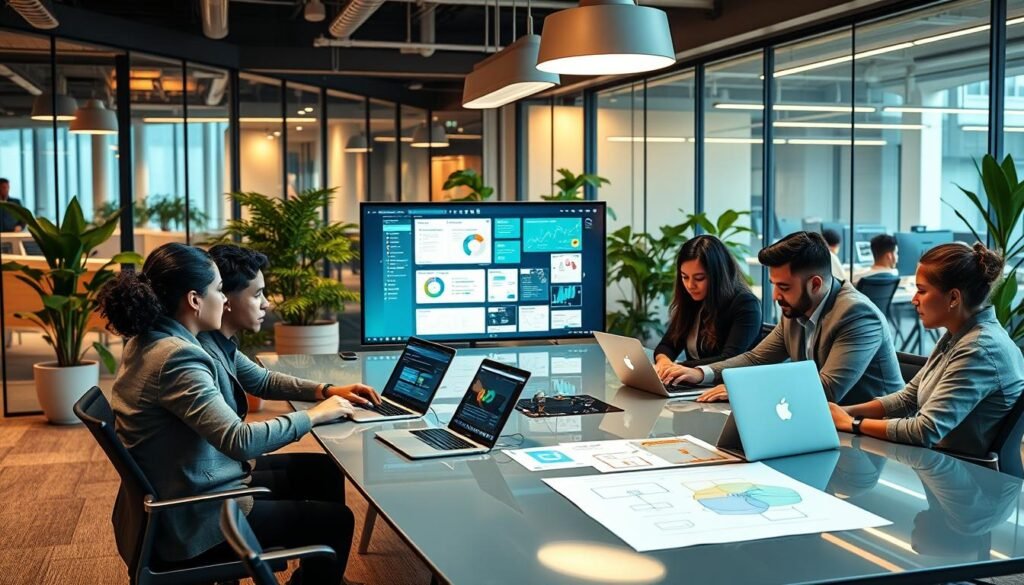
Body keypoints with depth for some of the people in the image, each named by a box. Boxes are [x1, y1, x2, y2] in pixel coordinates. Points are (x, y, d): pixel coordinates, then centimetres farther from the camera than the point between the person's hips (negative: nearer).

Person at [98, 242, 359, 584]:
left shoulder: (148, 341, 5)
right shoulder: (176, 357, -27)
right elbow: (240, 441, -34)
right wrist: (313, 415, -21)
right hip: (190, 521, -10)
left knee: (320, 475, 20)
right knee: (334, 520, 0)